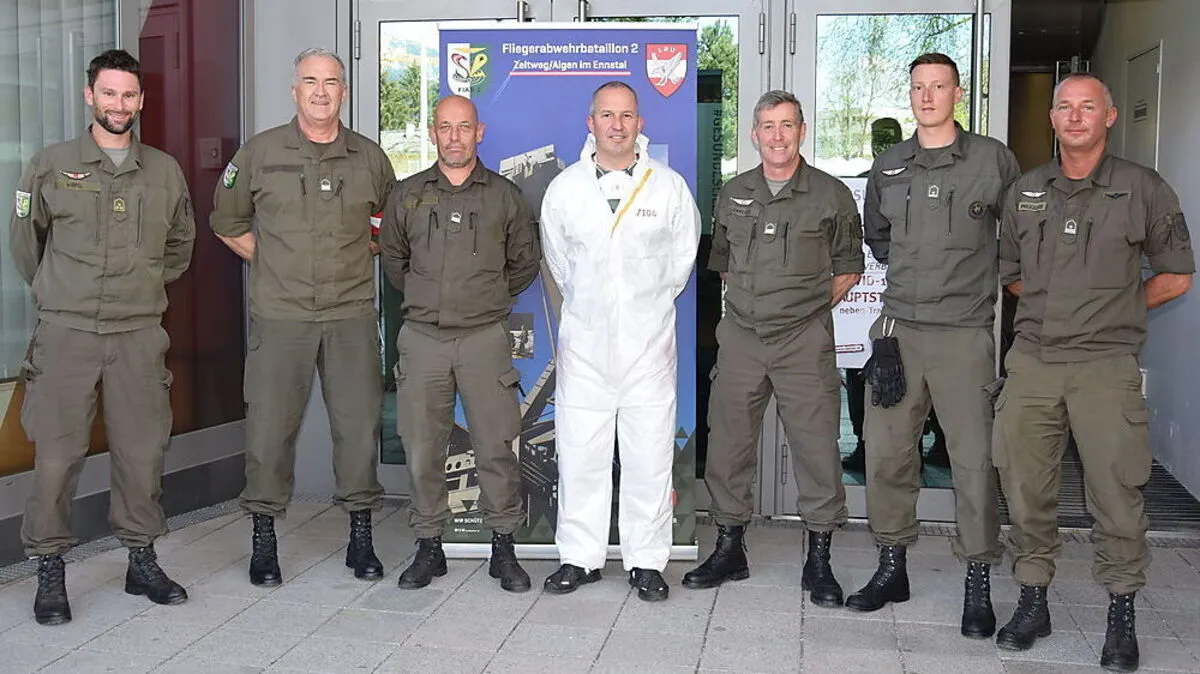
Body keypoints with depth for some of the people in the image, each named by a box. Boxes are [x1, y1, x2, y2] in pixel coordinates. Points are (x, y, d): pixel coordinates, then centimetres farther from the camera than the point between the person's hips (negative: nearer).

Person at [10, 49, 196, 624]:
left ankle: (142, 561, 20)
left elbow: (180, 242, 23)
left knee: (143, 451, 6)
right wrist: (53, 293, 13)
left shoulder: (165, 171, 9)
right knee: (57, 454, -2)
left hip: (139, 333, 2)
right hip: (66, 332, -2)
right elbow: (24, 241, 12)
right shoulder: (52, 165, 3)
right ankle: (50, 571, 10)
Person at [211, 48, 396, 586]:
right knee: (269, 426, 0)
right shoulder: (260, 153, 4)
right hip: (280, 315, -1)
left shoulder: (369, 157, 7)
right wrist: (274, 261, 7)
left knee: (360, 423, 3)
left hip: (351, 314, 1)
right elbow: (227, 223, 14)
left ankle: (361, 538, 17)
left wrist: (358, 255, 10)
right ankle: (263, 539, 14)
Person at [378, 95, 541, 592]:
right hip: (423, 338, 1)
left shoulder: (504, 195, 5)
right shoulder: (407, 195, 8)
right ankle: (429, 546, 17)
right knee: (422, 448, 4)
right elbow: (392, 260, 22)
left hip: (485, 337, -1)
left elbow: (525, 262, 16)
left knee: (495, 447, 0)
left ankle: (503, 548, 12)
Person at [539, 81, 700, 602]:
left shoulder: (669, 187, 2)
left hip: (648, 340, -1)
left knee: (649, 455, 1)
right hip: (584, 341, 1)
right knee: (579, 452, 4)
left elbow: (682, 257, 13)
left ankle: (646, 562, 13)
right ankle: (579, 557, 16)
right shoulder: (564, 187, 5)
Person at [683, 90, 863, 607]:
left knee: (816, 445, -4)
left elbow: (848, 268, 9)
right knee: (728, 443, 6)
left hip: (805, 341, -3)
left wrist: (810, 308, 4)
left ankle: (819, 559, 9)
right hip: (741, 337, 4)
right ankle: (729, 549, 20)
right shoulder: (732, 195, 11)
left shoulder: (831, 195, 1)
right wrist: (747, 304, 13)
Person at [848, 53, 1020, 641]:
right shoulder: (887, 169, 10)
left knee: (974, 459, -3)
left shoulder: (992, 159, 0)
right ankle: (891, 567, 21)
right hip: (898, 329, 4)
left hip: (964, 333, -3)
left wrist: (987, 276, 8)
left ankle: (979, 586, 8)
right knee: (886, 453, 6)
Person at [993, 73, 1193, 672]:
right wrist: (1054, 305, 12)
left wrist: (1115, 307, 6)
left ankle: (1122, 616, 14)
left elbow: (1176, 276, 8)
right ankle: (1033, 601, 21)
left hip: (1106, 365, -3)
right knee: (1026, 488, 6)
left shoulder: (1144, 189, 1)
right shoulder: (1025, 191, 10)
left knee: (1116, 492, -1)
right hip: (1032, 360, 3)